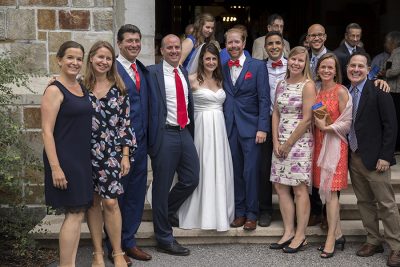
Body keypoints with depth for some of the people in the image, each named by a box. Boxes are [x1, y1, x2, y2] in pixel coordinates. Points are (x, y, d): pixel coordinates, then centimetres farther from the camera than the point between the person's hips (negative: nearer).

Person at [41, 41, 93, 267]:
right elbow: (47, 131, -15)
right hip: (64, 160, -8)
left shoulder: (82, 88, 11)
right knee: (75, 213, -5)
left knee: (78, 213, 11)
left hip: (83, 158, 8)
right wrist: (55, 167, -21)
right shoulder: (55, 91, -11)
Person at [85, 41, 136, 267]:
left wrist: (125, 155, -2)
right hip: (87, 152, 1)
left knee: (110, 202, -4)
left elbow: (125, 123, 2)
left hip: (111, 152, -1)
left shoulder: (119, 89, 4)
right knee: (93, 202, 7)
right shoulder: (82, 86, 3)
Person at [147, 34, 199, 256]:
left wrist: (190, 130, 13)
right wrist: (152, 138, -14)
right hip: (165, 134, -6)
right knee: (162, 185, 4)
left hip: (185, 132, 7)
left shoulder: (184, 73, 14)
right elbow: (151, 106, -10)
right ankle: (164, 238, 16)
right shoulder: (153, 72, -6)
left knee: (191, 179, 10)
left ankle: (167, 212, 36)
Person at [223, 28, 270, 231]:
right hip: (230, 128, 3)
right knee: (236, 172, 8)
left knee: (251, 172, -1)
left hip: (251, 128, -3)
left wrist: (262, 128, -12)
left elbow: (264, 99, -5)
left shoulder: (258, 66, 0)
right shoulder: (222, 69, 10)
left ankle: (251, 214, 11)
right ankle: (239, 212, 19)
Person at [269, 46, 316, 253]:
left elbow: (306, 120, -12)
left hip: (300, 142, -6)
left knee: (300, 189, -1)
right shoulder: (281, 85, 11)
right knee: (280, 187, 7)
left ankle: (300, 235, 9)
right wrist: (276, 142, 0)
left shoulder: (308, 85, -8)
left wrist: (288, 144, -10)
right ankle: (288, 232, 18)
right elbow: (275, 114, 11)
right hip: (280, 143, 7)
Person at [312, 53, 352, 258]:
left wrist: (326, 127, -15)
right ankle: (338, 234, 18)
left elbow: (347, 123, -10)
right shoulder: (316, 91, 10)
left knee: (330, 191, -6)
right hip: (319, 143, 6)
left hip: (334, 143, -6)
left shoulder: (341, 91, -8)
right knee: (326, 191, 8)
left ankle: (331, 239, 1)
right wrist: (317, 124, 0)